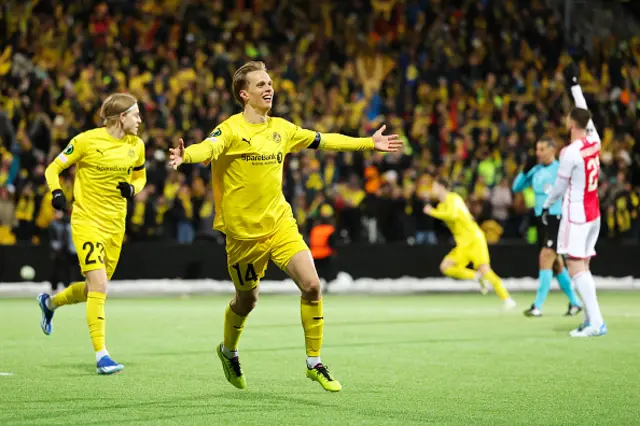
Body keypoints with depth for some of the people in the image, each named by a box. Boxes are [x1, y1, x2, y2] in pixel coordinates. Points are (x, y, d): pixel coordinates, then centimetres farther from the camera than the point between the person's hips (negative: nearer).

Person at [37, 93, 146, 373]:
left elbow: (140, 177, 19)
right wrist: (57, 192, -21)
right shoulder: (87, 140, -11)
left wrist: (132, 188, -4)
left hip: (115, 224, 6)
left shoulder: (136, 145, 3)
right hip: (87, 221, -6)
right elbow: (53, 169, -3)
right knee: (99, 286, -17)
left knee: (94, 289, 14)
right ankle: (101, 354, -13)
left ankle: (50, 302, 45)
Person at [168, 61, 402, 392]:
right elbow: (208, 148, -32)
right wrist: (185, 156, -55)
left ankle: (314, 363, 4)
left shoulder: (281, 128, 7)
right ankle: (228, 351, 42)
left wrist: (369, 143, 27)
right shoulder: (231, 129, -11)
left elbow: (324, 140, 21)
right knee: (247, 300, 10)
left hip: (280, 222, 4)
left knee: (311, 285, -11)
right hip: (243, 231, -4)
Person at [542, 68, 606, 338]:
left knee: (576, 267, -10)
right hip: (593, 212, 8)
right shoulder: (594, 140, 2)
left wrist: (546, 206, 8)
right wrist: (575, 85, 30)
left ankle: (596, 321, -19)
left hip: (576, 215, -8)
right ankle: (590, 320, 11)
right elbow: (585, 111, 19)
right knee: (583, 267, 12)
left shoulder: (570, 152, -18)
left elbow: (560, 186, -9)